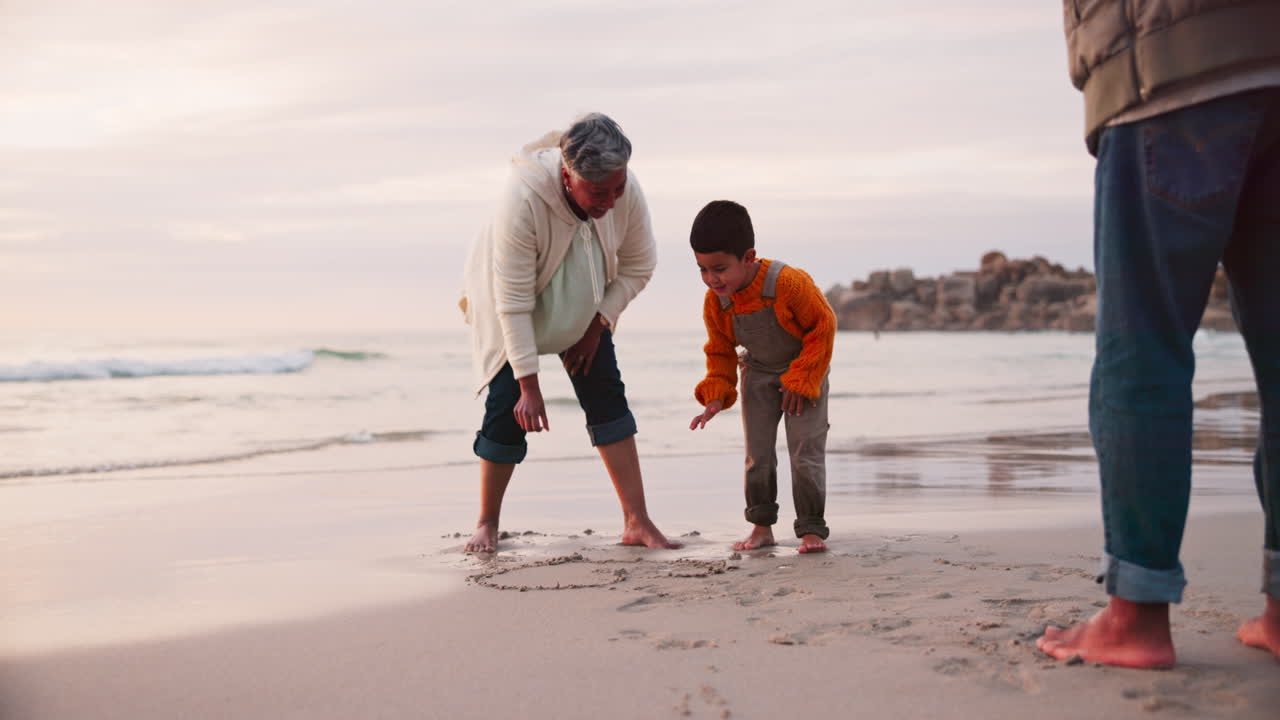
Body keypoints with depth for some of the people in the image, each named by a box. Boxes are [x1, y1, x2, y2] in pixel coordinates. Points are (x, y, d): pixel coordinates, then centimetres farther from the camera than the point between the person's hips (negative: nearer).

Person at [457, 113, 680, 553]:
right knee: (507, 406, -10)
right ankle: (487, 525, 10)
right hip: (511, 305, -4)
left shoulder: (626, 191, -27)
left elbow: (637, 268, -8)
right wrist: (529, 386, -31)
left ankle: (637, 523, -2)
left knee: (607, 396, -5)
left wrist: (598, 325, -13)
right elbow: (514, 302, -34)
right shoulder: (523, 199, -39)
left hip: (584, 307, 4)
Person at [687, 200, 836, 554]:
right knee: (757, 452, 4)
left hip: (805, 370, -4)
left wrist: (802, 380, -19)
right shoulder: (715, 302, -17)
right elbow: (720, 352, 1)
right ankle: (761, 527, 16)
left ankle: (812, 529, 1)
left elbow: (823, 326, -20)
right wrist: (716, 396, -12)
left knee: (806, 451, -8)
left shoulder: (789, 282, -32)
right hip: (758, 373, 4)